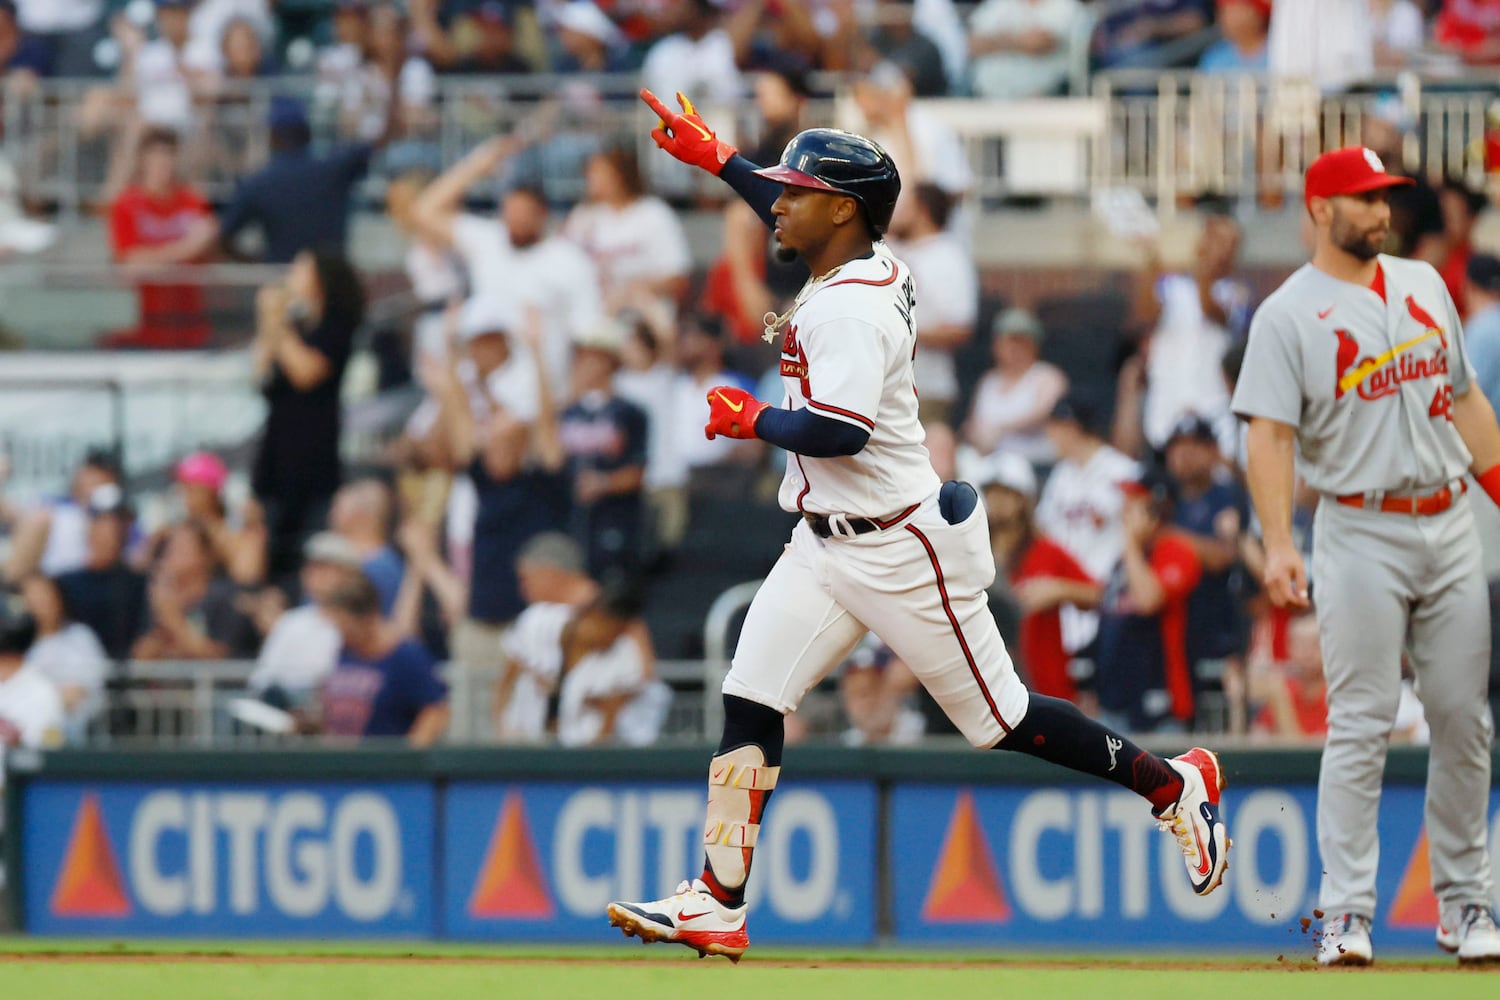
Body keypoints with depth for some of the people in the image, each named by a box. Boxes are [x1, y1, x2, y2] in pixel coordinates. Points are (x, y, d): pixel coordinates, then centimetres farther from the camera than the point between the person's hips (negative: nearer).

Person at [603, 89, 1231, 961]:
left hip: (902, 552, -10)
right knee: (750, 703, -3)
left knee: (1001, 719, 1)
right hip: (825, 548, 10)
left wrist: (752, 420, -18)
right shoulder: (865, 266, 7)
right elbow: (803, 216, 31)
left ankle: (1173, 785, 19)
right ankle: (718, 905, -7)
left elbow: (839, 432, -34)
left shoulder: (854, 308, -22)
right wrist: (717, 158, 33)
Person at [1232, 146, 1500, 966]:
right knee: (1360, 723, -7)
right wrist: (1278, 544, -24)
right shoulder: (1288, 314, -5)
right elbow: (1270, 434, -12)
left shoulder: (1424, 286, 13)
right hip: (1361, 535, -5)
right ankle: (1346, 913, -6)